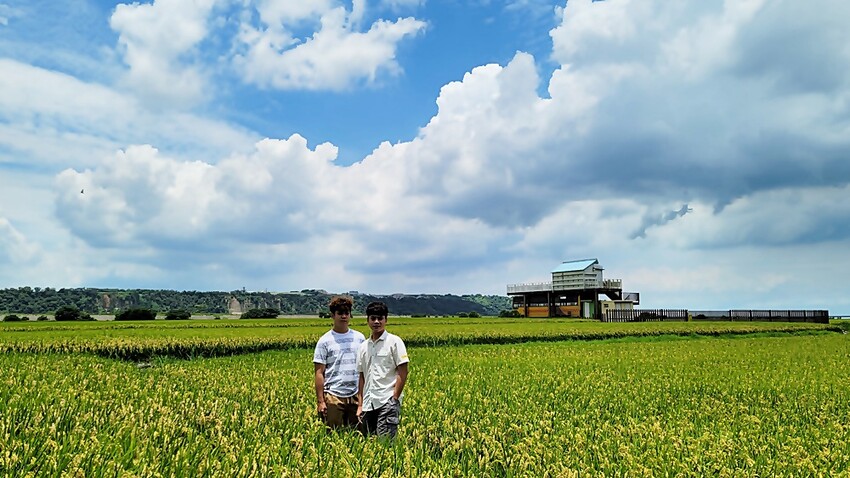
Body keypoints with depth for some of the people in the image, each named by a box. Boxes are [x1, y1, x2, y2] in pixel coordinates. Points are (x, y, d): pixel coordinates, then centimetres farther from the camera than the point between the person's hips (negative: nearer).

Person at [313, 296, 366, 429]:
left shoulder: (359, 338, 7)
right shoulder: (325, 341, -2)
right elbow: (319, 373, -3)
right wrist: (320, 401, -8)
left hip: (356, 396, 3)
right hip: (334, 396, -3)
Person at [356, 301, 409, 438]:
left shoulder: (394, 341, -3)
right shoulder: (364, 346, 13)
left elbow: (403, 373, -6)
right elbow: (361, 377, 15)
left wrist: (394, 399, -11)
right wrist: (360, 405, 10)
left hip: (387, 402, -5)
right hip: (368, 404, 5)